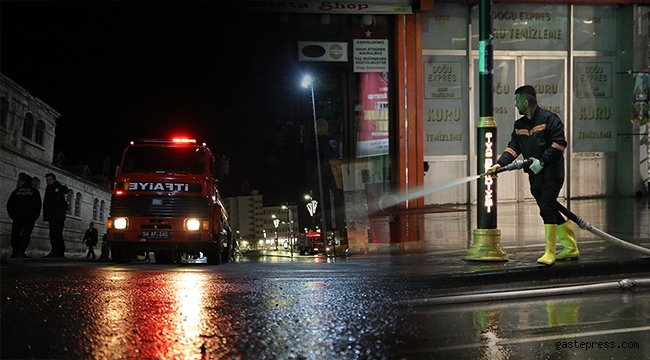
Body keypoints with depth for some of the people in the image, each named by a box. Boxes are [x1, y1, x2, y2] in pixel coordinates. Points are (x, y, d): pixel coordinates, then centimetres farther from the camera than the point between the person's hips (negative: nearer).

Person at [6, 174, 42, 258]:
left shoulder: (16, 191, 7)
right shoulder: (34, 191, 5)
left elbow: (9, 205, 7)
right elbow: (38, 205, 1)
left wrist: (12, 215, 15)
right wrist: (34, 217, 6)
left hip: (17, 217, 2)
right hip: (29, 217, -1)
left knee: (15, 235, 9)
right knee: (25, 235, -5)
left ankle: (15, 252, 5)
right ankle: (20, 253, -18)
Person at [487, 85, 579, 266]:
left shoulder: (549, 119, -8)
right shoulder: (519, 125, 14)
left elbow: (559, 143, -15)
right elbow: (513, 148, 9)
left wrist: (542, 161, -20)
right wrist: (499, 164, -7)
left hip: (552, 173, -8)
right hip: (535, 176, 8)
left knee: (547, 209, -14)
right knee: (549, 212, 10)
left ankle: (550, 252, -12)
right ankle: (570, 247, 19)